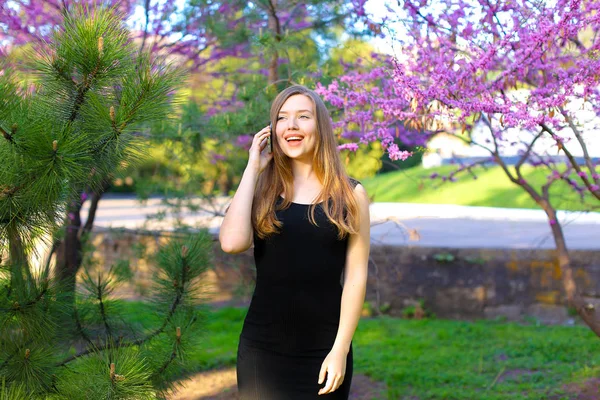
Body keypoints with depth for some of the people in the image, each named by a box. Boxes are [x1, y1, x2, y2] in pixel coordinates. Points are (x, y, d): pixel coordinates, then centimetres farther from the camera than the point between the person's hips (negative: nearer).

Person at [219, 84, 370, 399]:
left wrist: (340, 349, -9)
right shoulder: (262, 190, 2)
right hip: (262, 347, 1)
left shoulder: (350, 194, 0)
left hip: (324, 347, -1)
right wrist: (252, 168, -8)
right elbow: (232, 242, -16)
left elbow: (356, 275, -2)